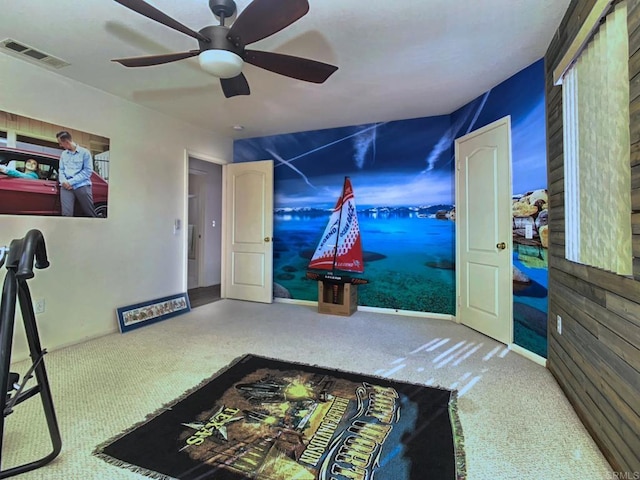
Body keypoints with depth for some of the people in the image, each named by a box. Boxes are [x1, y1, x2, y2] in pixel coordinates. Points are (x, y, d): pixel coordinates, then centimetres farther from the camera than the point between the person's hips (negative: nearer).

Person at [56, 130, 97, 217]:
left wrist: (71, 182, -9)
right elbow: (61, 170, 20)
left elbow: (87, 171, -4)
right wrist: (64, 182, -2)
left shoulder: (84, 152, 4)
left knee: (89, 214, -6)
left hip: (82, 186, -4)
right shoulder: (63, 154, 21)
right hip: (66, 187, 4)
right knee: (66, 214, -13)